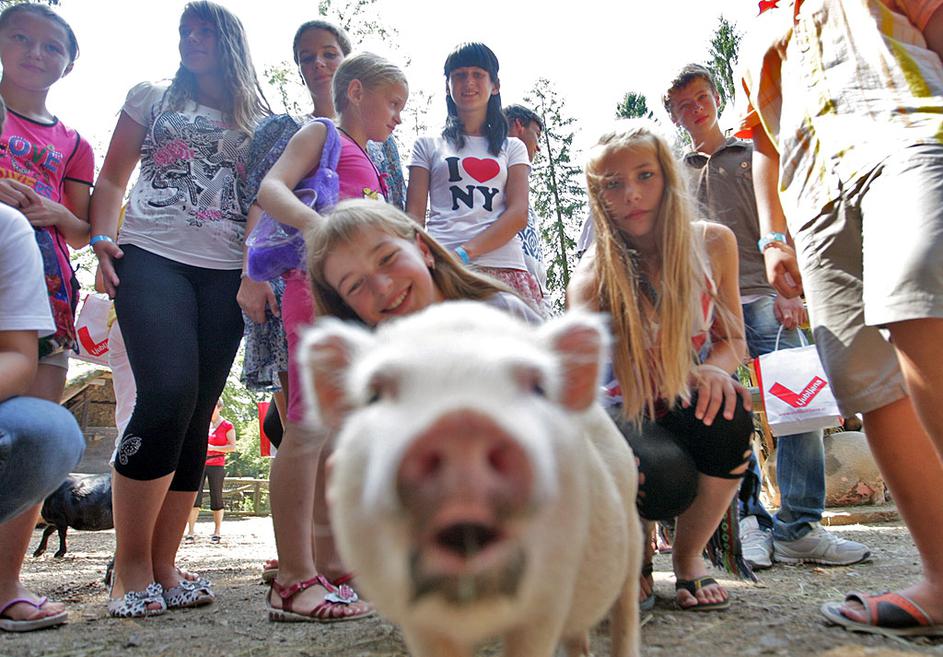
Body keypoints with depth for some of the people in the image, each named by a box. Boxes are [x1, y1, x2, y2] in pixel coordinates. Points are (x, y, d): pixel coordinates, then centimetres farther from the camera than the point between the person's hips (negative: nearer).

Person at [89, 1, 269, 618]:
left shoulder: (258, 121, 20)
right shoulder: (152, 97, 17)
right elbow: (113, 177, 12)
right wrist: (102, 238, -6)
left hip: (226, 274, 2)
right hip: (152, 259, -2)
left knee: (197, 415, -1)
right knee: (168, 395, -20)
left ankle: (163, 567, 6)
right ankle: (131, 565, -6)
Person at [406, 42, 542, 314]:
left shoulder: (512, 148, 20)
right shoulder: (428, 146, 20)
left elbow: (518, 214, 6)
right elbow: (414, 214, 10)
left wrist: (466, 251, -11)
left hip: (503, 267, 1)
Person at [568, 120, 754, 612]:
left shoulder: (714, 243, -8)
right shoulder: (594, 275, -19)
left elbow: (733, 340, 3)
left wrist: (712, 369, -22)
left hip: (690, 404, 3)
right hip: (625, 409, -3)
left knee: (727, 413, -34)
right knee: (667, 481, -35)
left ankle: (689, 555, -4)